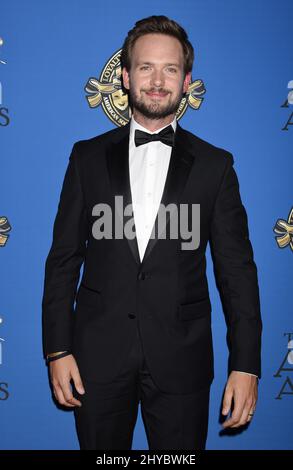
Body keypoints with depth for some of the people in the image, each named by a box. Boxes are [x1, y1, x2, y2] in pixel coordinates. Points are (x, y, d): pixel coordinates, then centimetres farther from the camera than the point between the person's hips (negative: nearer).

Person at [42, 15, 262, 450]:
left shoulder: (215, 165, 1)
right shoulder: (88, 157, 4)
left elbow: (237, 270, 0)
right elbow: (64, 258, 4)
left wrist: (246, 365, -5)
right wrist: (57, 349, -1)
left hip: (181, 361, 0)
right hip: (98, 356, 1)